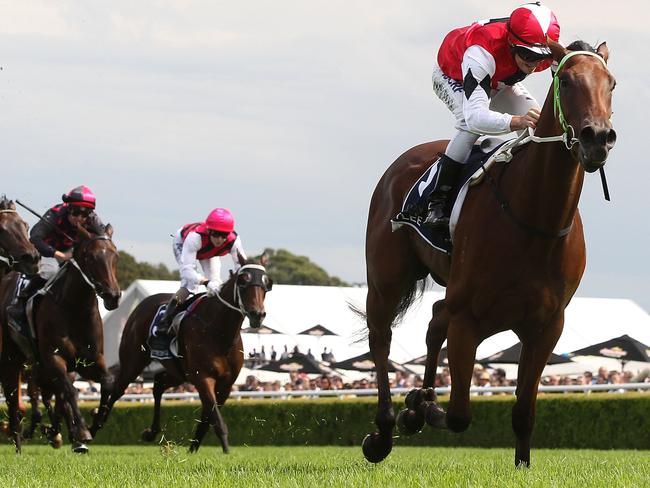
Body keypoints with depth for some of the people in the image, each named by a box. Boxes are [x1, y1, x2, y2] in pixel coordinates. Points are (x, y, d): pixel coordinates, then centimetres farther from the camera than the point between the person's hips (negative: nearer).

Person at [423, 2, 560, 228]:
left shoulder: (549, 52, -33)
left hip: (500, 81, 6)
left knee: (539, 122, -16)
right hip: (453, 77, -6)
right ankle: (436, 204, -29)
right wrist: (517, 121, -76)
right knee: (470, 125, -34)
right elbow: (475, 117, -59)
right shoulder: (482, 54, -50)